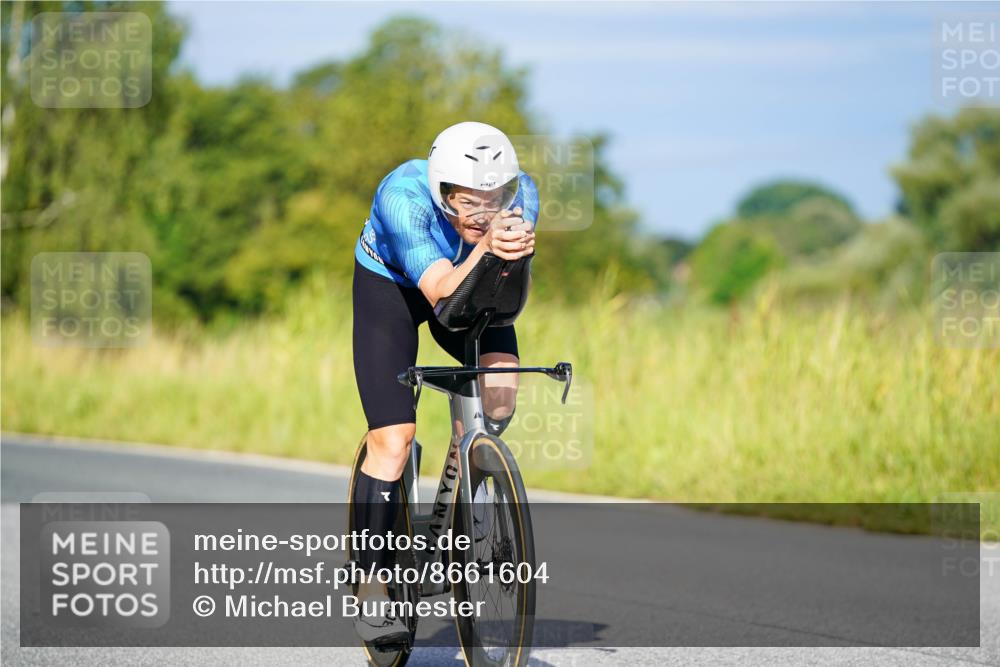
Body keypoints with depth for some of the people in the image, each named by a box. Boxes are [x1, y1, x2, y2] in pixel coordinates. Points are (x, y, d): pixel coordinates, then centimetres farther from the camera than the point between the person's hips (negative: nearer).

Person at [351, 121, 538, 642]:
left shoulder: (520, 193, -27)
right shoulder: (403, 196, -37)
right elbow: (443, 295, -45)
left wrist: (516, 254, -51)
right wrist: (484, 246, -63)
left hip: (467, 283, 3)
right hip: (389, 287, -3)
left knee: (503, 382, -25)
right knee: (393, 437, -14)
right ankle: (370, 586, -2)